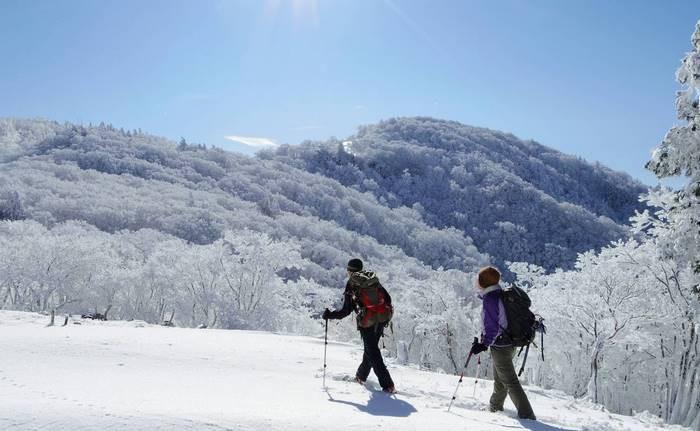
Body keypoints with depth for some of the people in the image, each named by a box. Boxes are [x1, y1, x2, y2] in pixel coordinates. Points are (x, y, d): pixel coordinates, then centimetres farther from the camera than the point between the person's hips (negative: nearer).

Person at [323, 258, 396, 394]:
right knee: (371, 348, 22)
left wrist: (330, 315, 3)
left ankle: (387, 385, 1)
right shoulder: (374, 280, 8)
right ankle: (361, 375, 38)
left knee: (373, 353, 3)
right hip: (382, 320, 6)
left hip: (367, 323, -6)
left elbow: (346, 310, -8)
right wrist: (385, 314, 25)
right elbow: (387, 298, 9)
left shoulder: (351, 284, -7)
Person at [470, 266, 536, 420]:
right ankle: (495, 407, 41)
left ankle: (527, 415, -4)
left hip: (500, 346, -10)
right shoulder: (502, 295, 8)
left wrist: (484, 344, -26)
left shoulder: (489, 299, -20)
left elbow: (492, 327, -25)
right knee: (499, 378, 24)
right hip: (510, 343, 10)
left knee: (510, 382, -4)